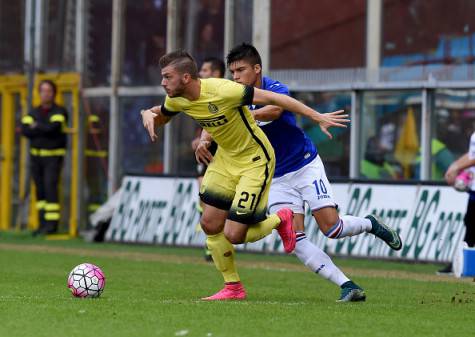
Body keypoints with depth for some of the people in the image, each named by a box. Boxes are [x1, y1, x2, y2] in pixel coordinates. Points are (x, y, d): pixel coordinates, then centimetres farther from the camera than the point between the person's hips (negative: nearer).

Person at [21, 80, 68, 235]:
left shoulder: (60, 112, -4)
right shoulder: (33, 113, 11)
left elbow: (53, 127, -22)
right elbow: (25, 130, -5)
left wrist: (36, 127, -7)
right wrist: (44, 130, -14)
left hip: (53, 156, -5)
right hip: (36, 156, 5)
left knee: (50, 187, -14)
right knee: (40, 189, 4)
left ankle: (52, 223, -14)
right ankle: (43, 223, 6)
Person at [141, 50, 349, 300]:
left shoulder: (222, 91, -30)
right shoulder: (177, 100, -8)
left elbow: (274, 99, -25)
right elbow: (160, 116, 16)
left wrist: (318, 117, -23)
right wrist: (148, 114, -11)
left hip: (255, 161, -7)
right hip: (226, 158, 7)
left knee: (234, 235, -11)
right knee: (210, 224, 1)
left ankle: (280, 220, 18)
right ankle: (233, 288, 19)